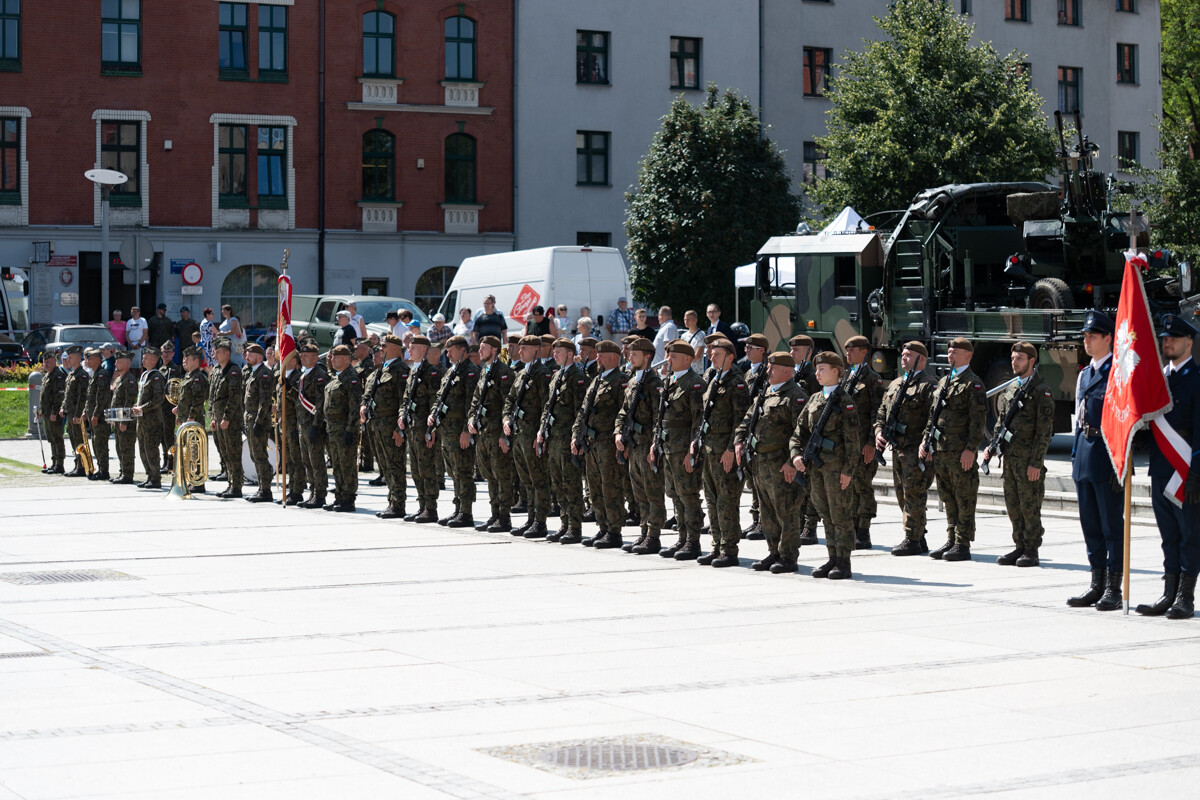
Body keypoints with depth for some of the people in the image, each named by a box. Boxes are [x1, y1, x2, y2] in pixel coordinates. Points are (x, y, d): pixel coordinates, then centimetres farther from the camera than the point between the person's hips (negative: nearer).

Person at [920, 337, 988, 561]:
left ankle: (963, 545, 0)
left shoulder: (973, 383, -6)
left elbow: (978, 420, -13)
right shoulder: (944, 382, 19)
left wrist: (971, 449, -19)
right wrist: (926, 442, 15)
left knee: (964, 500, -3)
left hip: (961, 451, -8)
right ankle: (951, 541, 19)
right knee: (948, 499, 12)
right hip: (941, 450, 8)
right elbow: (933, 415, 23)